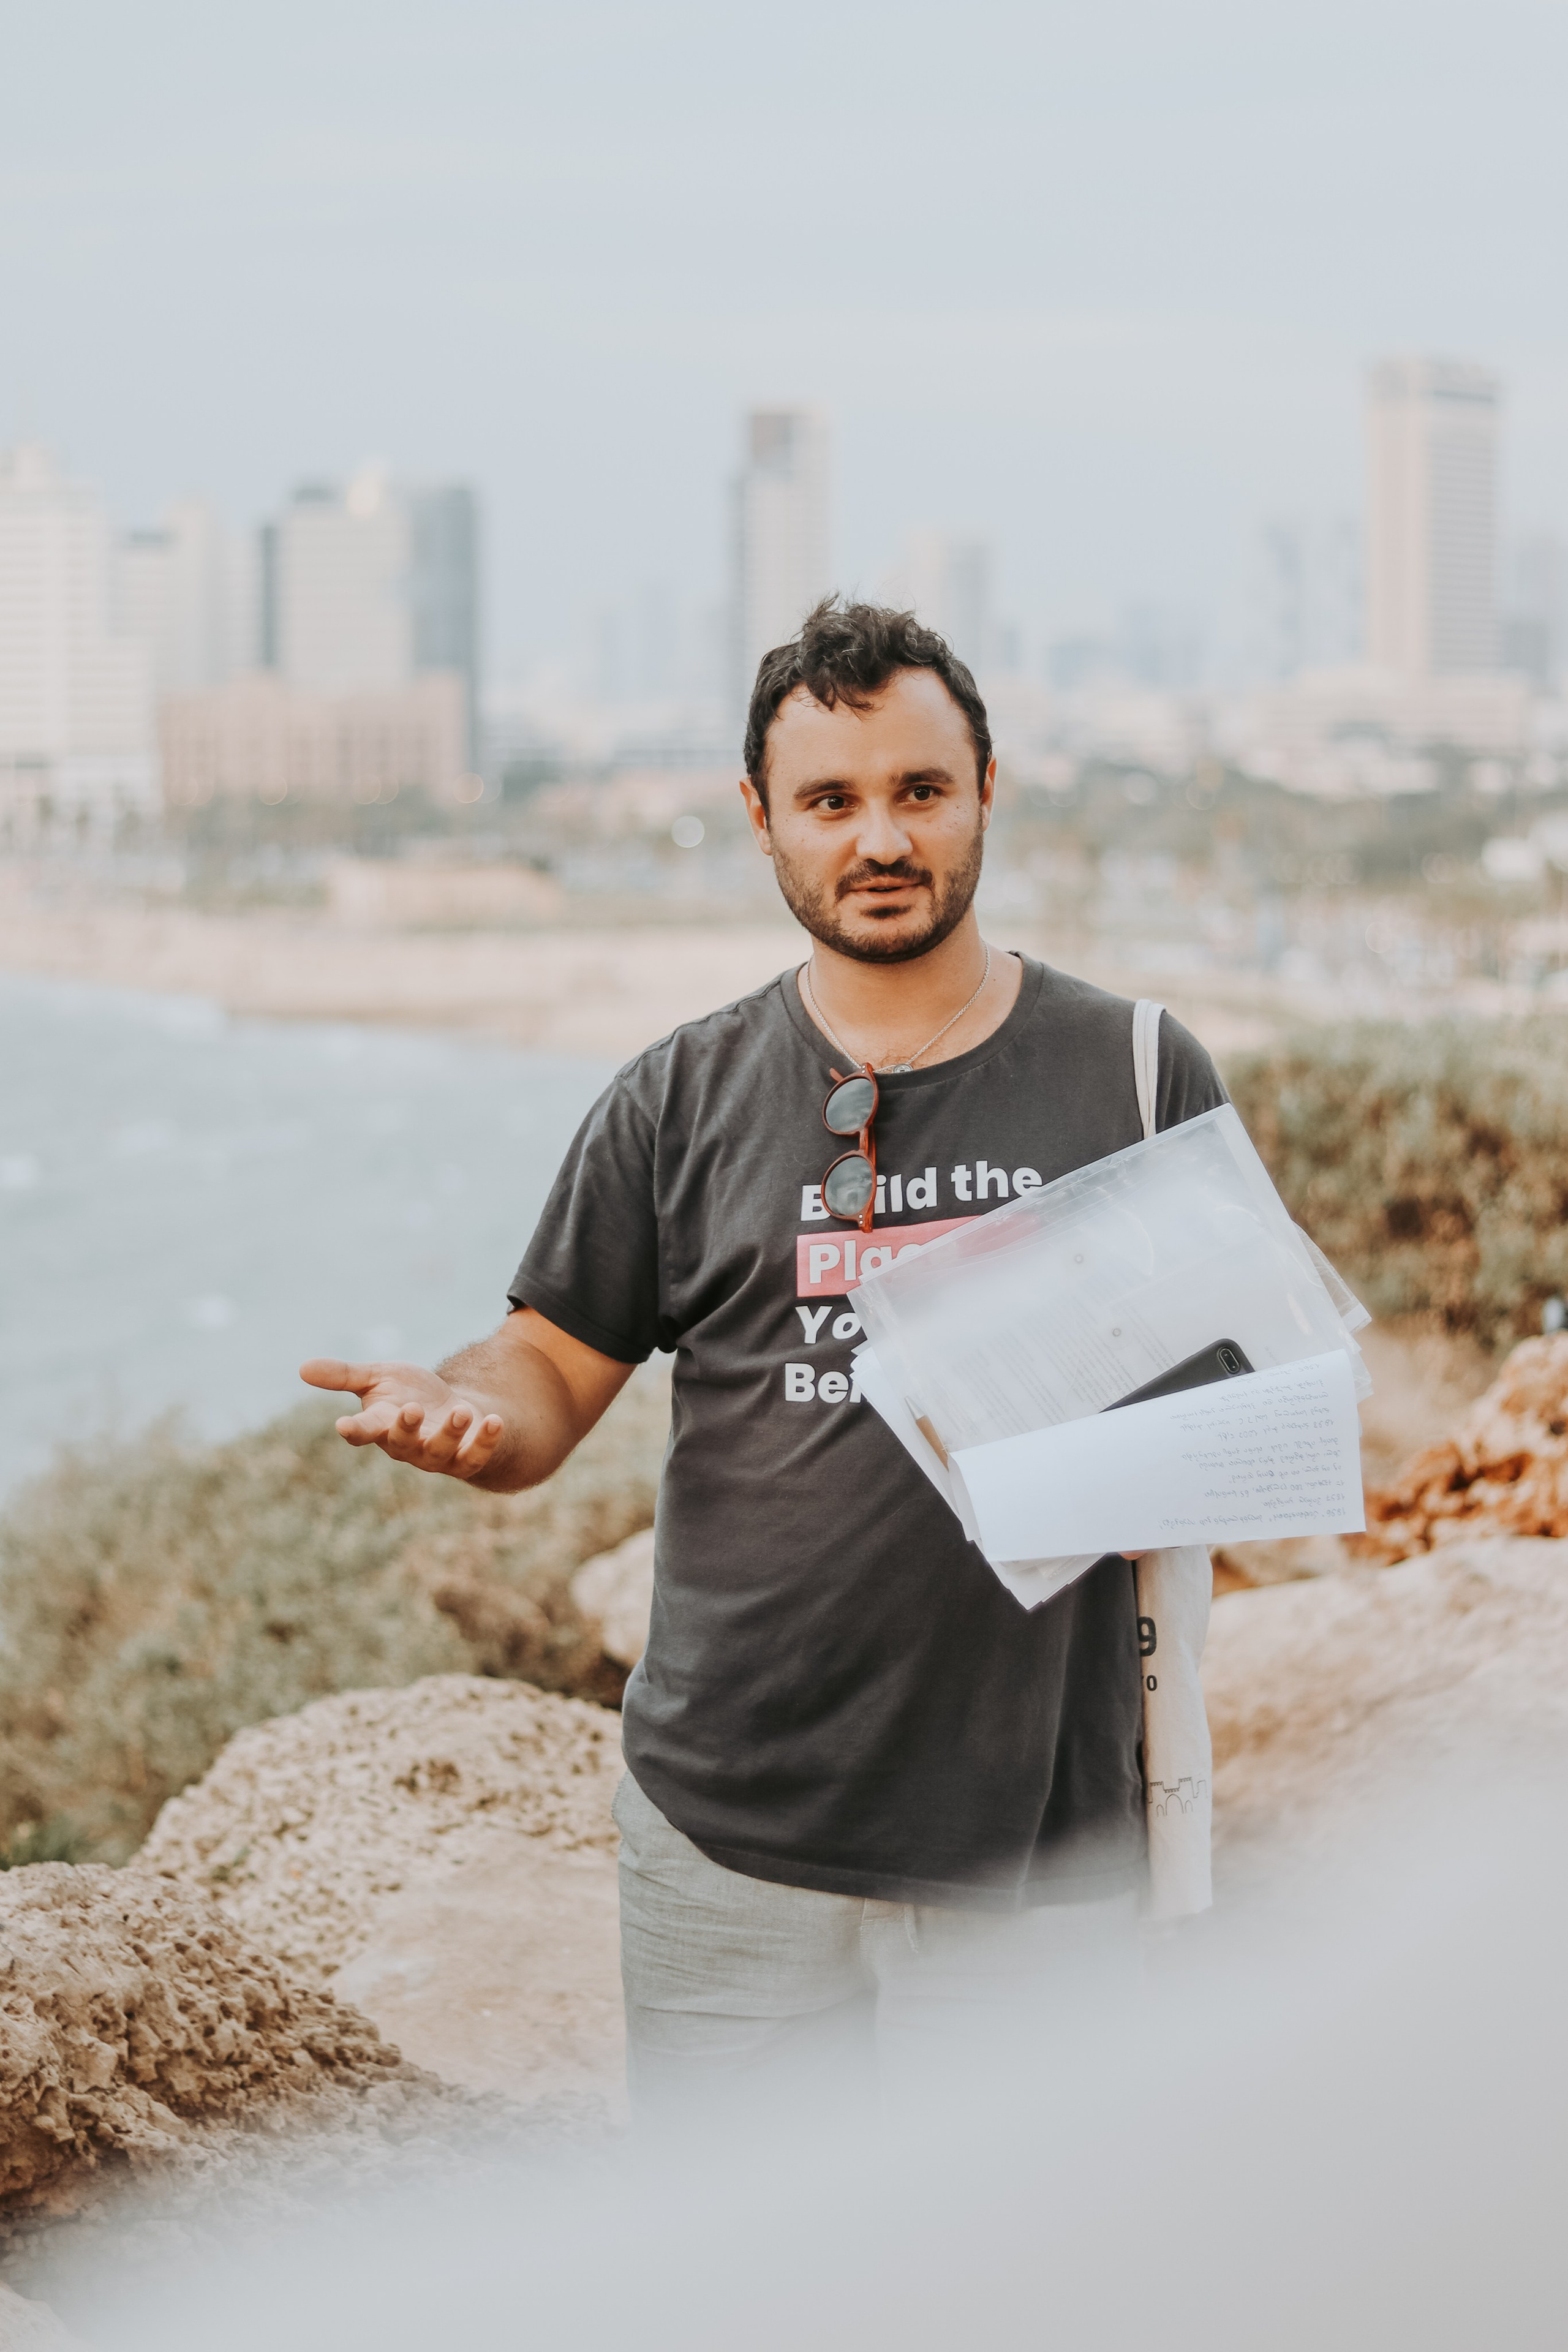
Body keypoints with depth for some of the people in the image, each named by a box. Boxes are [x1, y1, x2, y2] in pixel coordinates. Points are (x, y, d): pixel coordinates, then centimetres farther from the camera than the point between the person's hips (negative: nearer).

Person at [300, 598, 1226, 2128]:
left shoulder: (1138, 1077, 4)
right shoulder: (684, 1102, 6)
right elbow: (552, 1375, 7)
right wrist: (458, 1414, -16)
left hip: (1043, 1843, 0)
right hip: (733, 1835, 1)